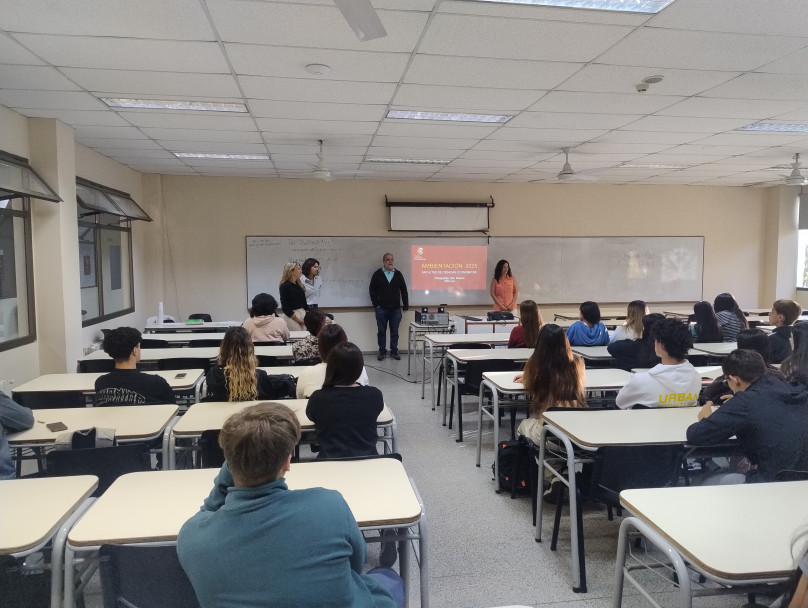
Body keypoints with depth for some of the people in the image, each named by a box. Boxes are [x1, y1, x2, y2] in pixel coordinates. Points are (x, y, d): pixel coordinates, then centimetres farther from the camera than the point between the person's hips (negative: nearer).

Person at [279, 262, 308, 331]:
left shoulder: (299, 284, 12)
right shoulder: (284, 286, -8)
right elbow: (285, 307, -11)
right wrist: (297, 319, -13)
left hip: (303, 313, 7)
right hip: (292, 316, -7)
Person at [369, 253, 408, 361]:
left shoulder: (398, 274, 8)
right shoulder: (377, 274, 3)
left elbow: (404, 290, 10)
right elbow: (372, 290, 4)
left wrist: (406, 305, 7)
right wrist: (375, 304, -3)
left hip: (395, 308, 1)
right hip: (381, 309, -1)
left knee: (394, 331, 5)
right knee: (381, 331, 4)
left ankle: (394, 351, 15)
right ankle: (382, 352, 13)